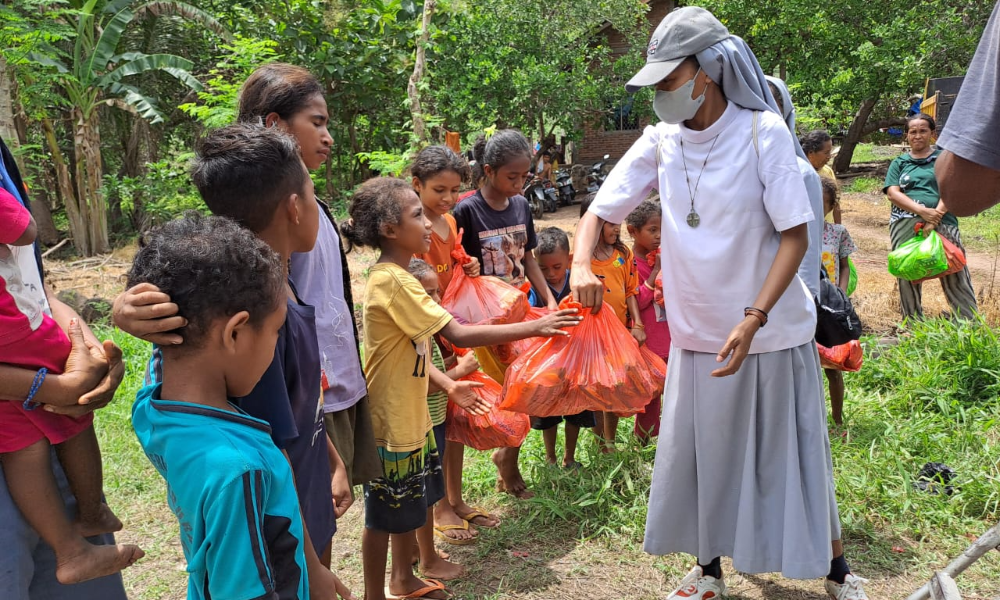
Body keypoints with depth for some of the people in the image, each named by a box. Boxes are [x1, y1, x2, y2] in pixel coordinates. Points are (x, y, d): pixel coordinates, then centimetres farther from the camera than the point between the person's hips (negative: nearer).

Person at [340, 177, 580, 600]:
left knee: (410, 505, 22)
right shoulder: (394, 282, -25)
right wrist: (535, 327, -28)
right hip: (390, 420, -9)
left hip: (409, 413, 10)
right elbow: (458, 335, -29)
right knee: (385, 515, 6)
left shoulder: (393, 277, 7)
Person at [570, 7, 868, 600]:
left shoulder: (763, 131, -14)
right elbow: (601, 210, -1)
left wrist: (752, 320, -25)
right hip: (697, 334, 4)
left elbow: (796, 235, -14)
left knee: (794, 455, 9)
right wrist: (582, 264, -23)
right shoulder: (660, 141, -3)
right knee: (700, 456, 13)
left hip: (772, 333, -3)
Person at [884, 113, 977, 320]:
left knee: (956, 278, -6)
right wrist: (922, 211, -15)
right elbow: (892, 193, 0)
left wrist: (935, 217, -17)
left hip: (942, 224, -2)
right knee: (908, 279, 7)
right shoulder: (899, 163, 15)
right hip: (905, 225, 2)